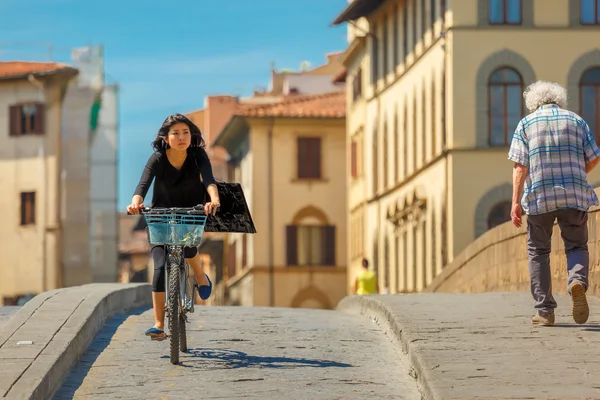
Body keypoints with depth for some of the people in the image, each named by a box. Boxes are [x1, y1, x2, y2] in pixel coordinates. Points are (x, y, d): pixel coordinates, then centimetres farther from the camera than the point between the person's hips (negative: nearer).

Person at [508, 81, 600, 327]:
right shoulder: (576, 121, 11)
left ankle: (544, 311, 4)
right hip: (574, 195, 1)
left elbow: (520, 166, -3)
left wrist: (515, 202, -7)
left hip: (539, 196, -1)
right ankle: (577, 281, -23)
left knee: (538, 252, 10)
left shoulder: (526, 124, 6)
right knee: (576, 246, 9)